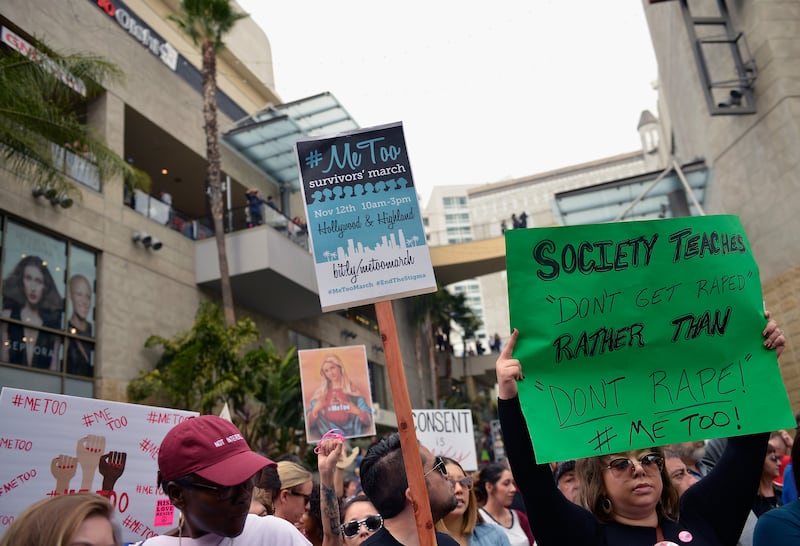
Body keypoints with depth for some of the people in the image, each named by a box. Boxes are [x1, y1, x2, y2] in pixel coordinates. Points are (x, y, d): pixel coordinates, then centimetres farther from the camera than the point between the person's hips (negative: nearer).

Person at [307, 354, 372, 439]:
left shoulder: (354, 391, 6)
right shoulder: (319, 394, 8)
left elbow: (368, 421, 3)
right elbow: (309, 424, 3)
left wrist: (358, 412, -15)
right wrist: (315, 410, -13)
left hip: (351, 433, -1)